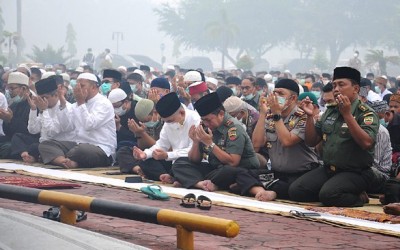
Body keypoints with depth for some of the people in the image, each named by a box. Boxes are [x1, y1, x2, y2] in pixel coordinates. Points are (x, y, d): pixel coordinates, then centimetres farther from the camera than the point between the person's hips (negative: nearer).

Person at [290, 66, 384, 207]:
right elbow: (311, 142, 14)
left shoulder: (366, 113, -7)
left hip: (355, 173, -7)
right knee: (295, 191, -12)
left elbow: (366, 143, -24)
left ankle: (359, 197, -2)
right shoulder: (330, 112, 13)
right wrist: (310, 116, -2)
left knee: (328, 194, -33)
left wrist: (347, 114, -25)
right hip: (327, 169, 7)